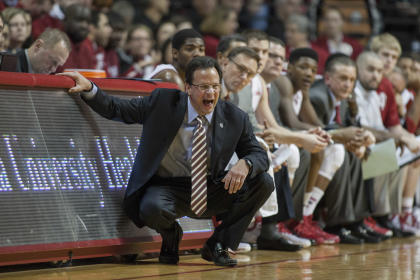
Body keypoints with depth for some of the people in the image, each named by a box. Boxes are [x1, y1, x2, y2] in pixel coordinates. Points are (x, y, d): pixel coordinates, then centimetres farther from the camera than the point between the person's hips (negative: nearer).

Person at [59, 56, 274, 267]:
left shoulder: (235, 118, -3)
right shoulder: (163, 102, -8)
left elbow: (259, 155, 2)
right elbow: (115, 109, -4)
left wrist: (245, 164, -23)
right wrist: (88, 88, -21)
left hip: (210, 191, 3)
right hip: (168, 189, -3)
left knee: (263, 182, -16)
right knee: (152, 208, -39)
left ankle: (217, 245, 1)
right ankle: (171, 237, 4)